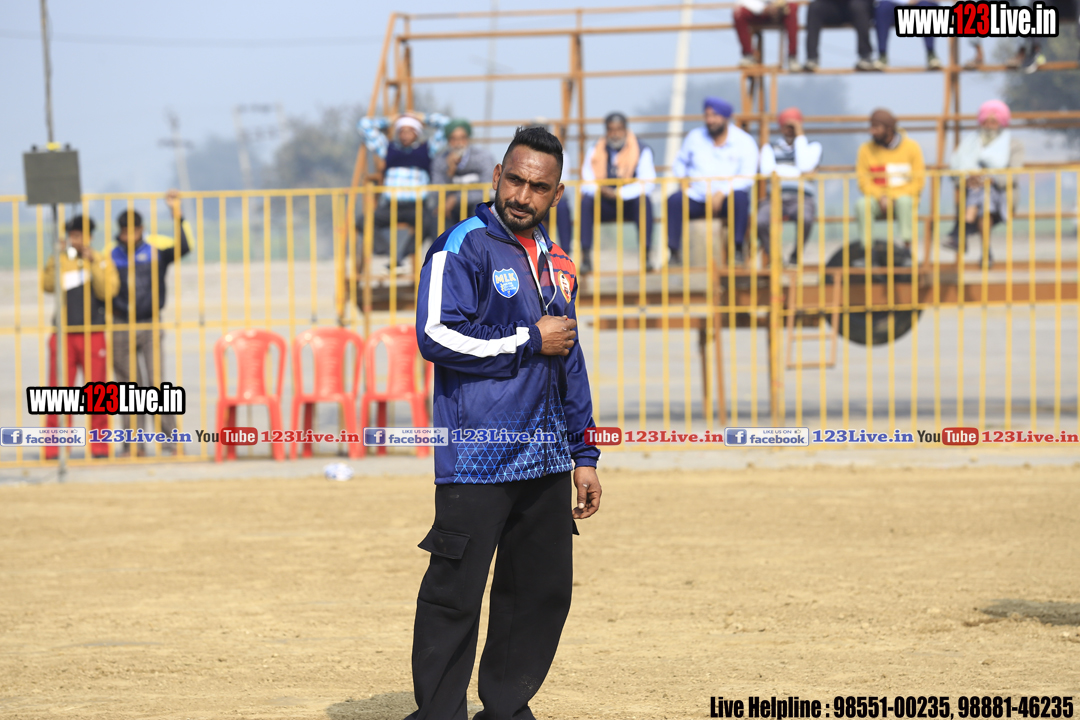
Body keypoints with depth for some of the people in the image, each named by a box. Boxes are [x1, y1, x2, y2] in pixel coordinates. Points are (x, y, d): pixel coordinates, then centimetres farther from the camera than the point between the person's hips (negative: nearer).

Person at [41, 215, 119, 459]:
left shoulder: (102, 260, 6)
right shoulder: (59, 260, 8)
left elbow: (107, 292, -9)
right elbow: (47, 285, -9)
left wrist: (93, 263, -14)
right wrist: (54, 264, -21)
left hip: (93, 335, 0)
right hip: (64, 334, 0)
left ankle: (100, 447, 8)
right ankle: (54, 450, -2)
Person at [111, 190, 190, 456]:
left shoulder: (156, 250, 1)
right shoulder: (110, 254, 5)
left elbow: (183, 247, -14)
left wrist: (176, 213, -18)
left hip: (150, 325, -2)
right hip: (121, 329, 2)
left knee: (157, 383, -8)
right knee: (129, 386, 5)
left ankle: (168, 442, -8)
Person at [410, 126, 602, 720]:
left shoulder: (556, 264, 18)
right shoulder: (464, 246, -4)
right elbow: (437, 335, -17)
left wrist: (583, 457, 20)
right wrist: (530, 342, -10)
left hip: (545, 460, 7)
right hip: (476, 458, -7)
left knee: (544, 591, 8)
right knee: (455, 592, -7)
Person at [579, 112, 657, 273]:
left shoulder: (641, 151, -3)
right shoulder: (594, 152, 5)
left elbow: (647, 184, -16)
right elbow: (587, 184, -2)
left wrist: (619, 193, -29)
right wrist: (601, 190, -26)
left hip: (630, 204, -2)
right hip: (604, 206, 2)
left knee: (643, 200, -35)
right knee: (586, 202, -29)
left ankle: (647, 256, -34)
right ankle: (585, 257, -31)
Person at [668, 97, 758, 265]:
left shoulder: (744, 142, 2)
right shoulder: (694, 137, 12)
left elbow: (747, 177, -8)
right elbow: (680, 162, 25)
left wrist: (722, 193, -22)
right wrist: (681, 179, 1)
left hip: (726, 200, -2)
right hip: (696, 199, 2)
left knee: (740, 197, -37)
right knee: (674, 200, -30)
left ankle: (737, 250, -29)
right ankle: (674, 253, -28)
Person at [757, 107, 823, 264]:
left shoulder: (812, 146, 19)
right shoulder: (770, 147, 23)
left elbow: (805, 167, -3)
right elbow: (767, 171, 4)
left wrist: (800, 136, 3)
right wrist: (796, 174, -3)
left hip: (801, 197, -1)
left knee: (805, 218, -38)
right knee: (761, 221, -35)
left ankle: (795, 257, -16)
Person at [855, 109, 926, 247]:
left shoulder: (911, 146, 2)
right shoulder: (866, 149, 4)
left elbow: (918, 180, -1)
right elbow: (863, 180, 0)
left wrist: (896, 197, -14)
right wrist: (880, 197, -18)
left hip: (904, 195, -1)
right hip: (877, 198, 1)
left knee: (903, 201, -37)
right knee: (861, 205, -32)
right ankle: (866, 247, -35)